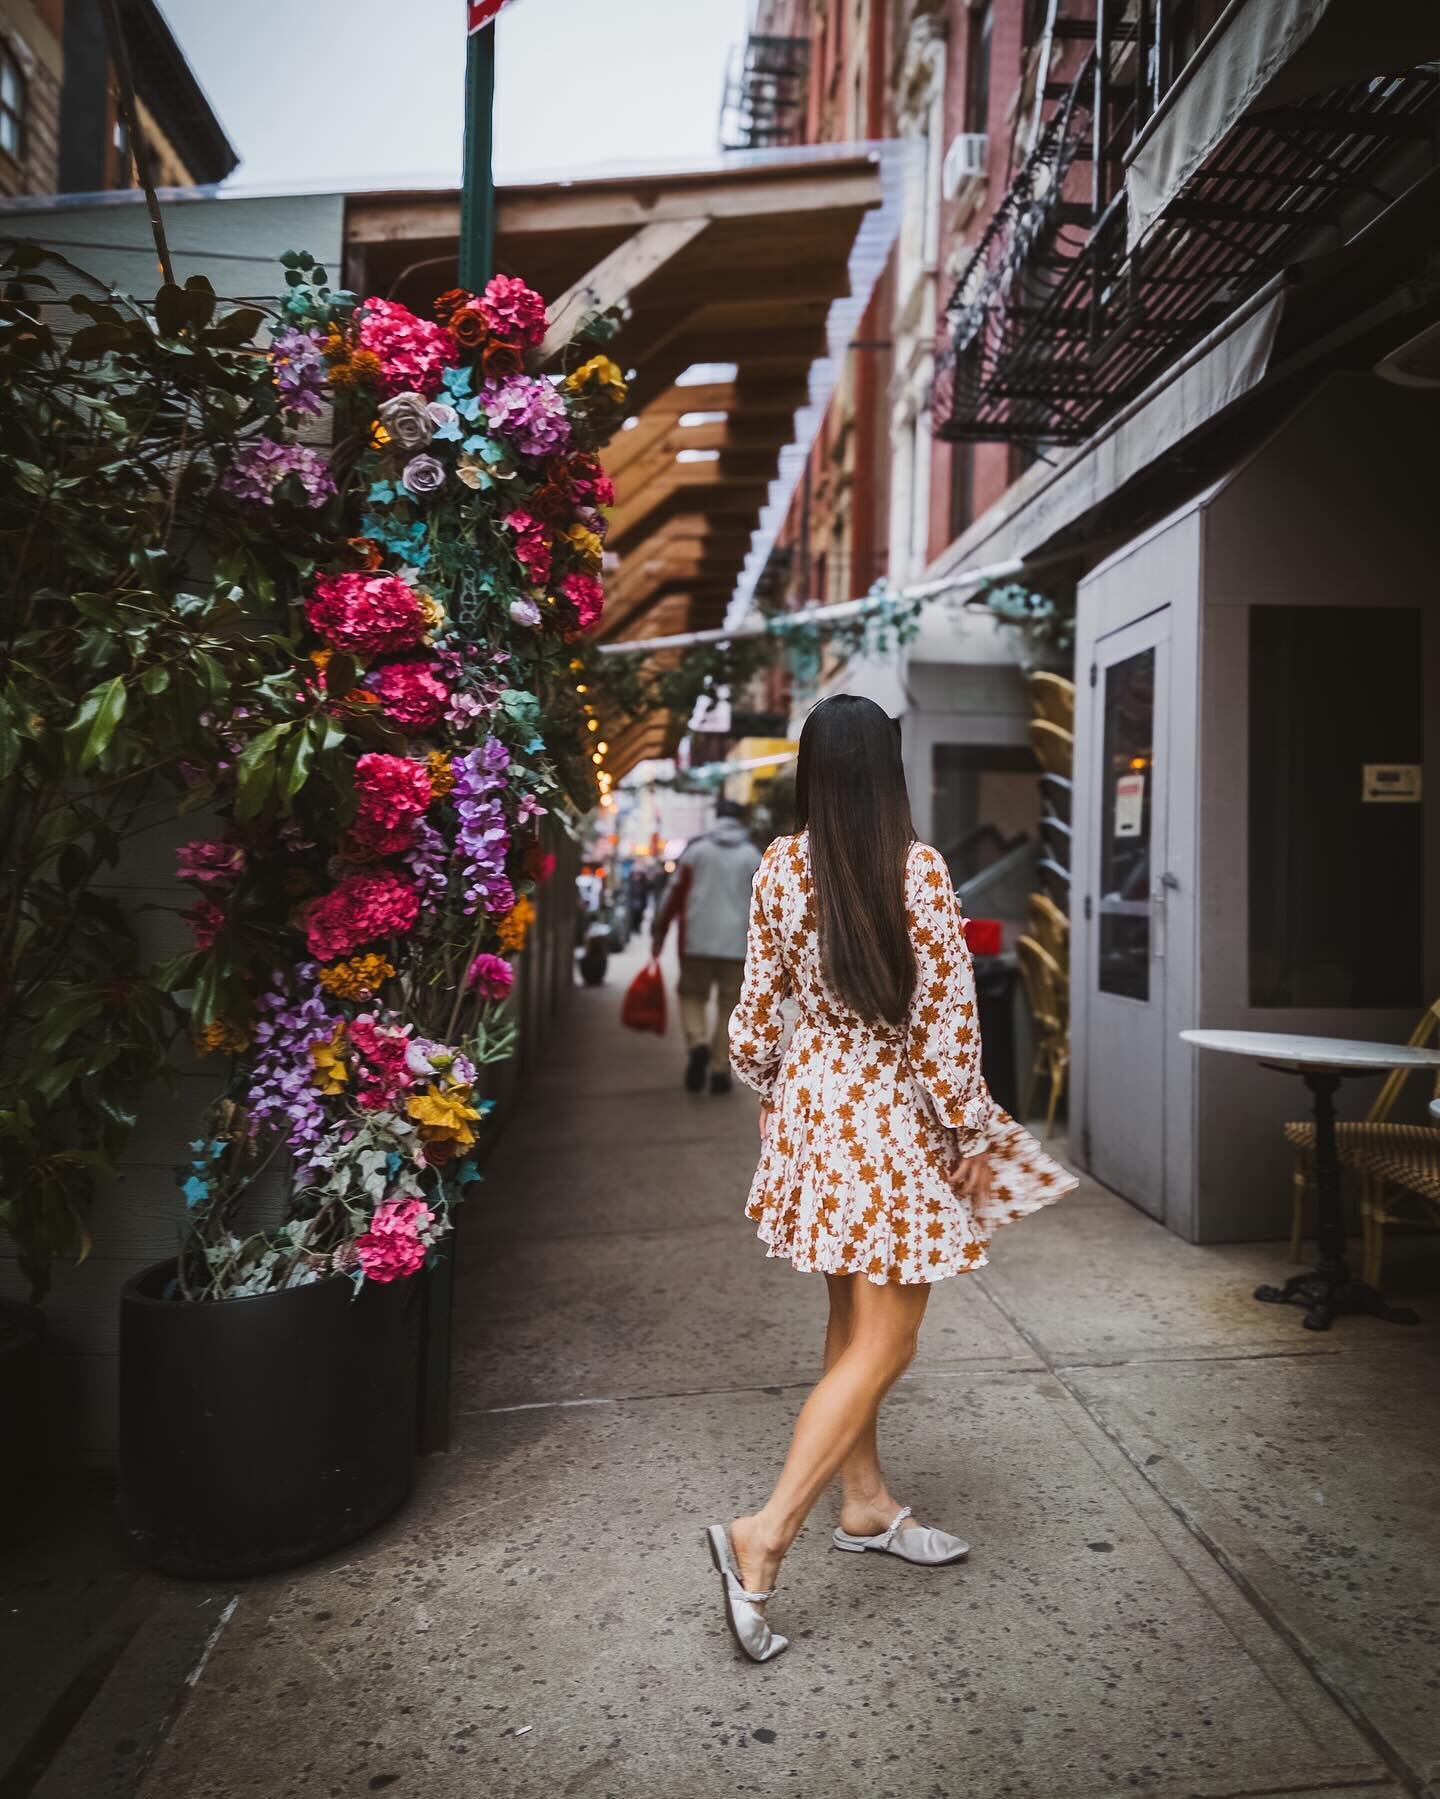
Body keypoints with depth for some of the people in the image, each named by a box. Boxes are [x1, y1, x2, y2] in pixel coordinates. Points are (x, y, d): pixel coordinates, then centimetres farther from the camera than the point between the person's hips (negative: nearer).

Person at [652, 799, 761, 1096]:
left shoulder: (696, 849, 5)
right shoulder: (752, 856, 6)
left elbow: (674, 893, 2)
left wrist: (659, 932, 7)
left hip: (696, 940, 0)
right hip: (736, 942, 0)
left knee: (692, 995, 14)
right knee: (728, 1005, 8)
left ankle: (697, 1043, -12)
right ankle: (720, 1070, 4)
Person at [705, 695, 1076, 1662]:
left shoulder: (780, 866, -3)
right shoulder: (920, 870, -16)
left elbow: (760, 1006, 4)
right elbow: (947, 1019, -13)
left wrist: (769, 1092, 19)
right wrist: (969, 1133, -3)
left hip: (810, 1102, 6)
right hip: (893, 1118, -6)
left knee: (852, 1319, 19)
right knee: (883, 1346, 3)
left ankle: (868, 1505, 34)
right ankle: (766, 1533, 1)